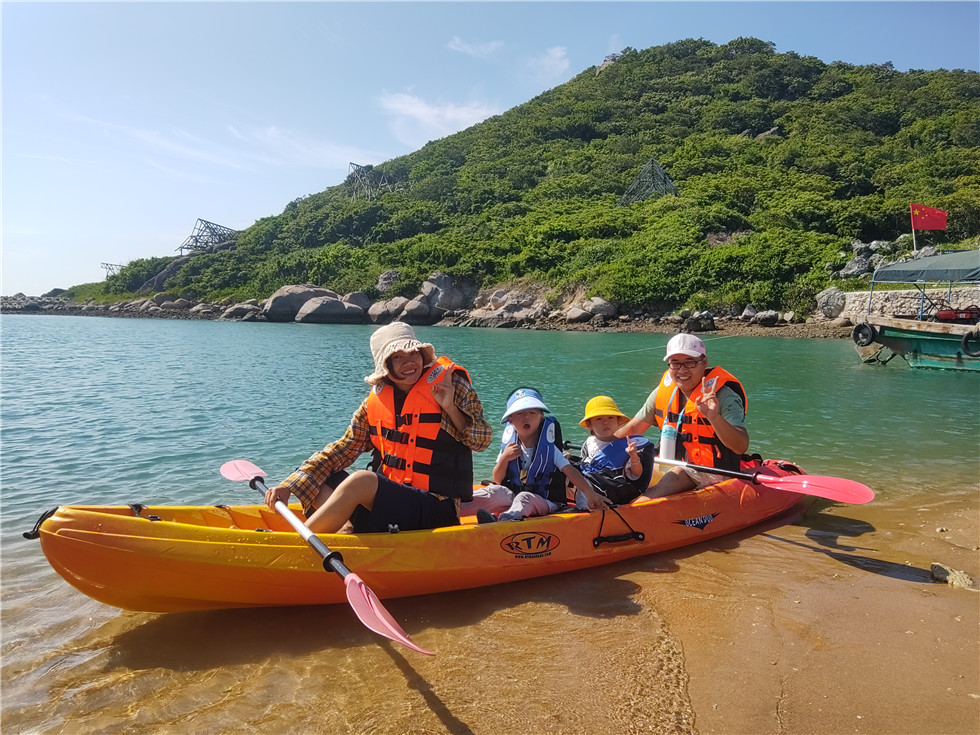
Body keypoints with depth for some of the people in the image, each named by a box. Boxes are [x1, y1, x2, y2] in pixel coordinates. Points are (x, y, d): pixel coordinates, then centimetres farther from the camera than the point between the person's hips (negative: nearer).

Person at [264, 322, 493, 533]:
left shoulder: (450, 383, -5)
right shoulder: (375, 402, 5)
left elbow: (482, 440, -2)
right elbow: (343, 449, 7)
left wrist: (450, 408, -20)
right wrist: (288, 486, -2)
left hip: (437, 509, -6)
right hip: (388, 499, 6)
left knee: (361, 480, -29)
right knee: (315, 484, -5)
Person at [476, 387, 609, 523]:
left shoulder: (548, 447, -4)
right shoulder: (508, 445, 5)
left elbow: (570, 471, -11)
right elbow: (497, 480, 9)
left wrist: (589, 492, -25)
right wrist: (504, 459, -9)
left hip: (546, 503, -5)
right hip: (512, 498, 5)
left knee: (524, 497, -36)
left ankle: (508, 517, -64)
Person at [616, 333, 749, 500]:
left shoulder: (723, 395, -17)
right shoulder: (663, 391, -1)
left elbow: (741, 447, -28)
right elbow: (633, 428, 8)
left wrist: (714, 417, -43)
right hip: (673, 466, 6)